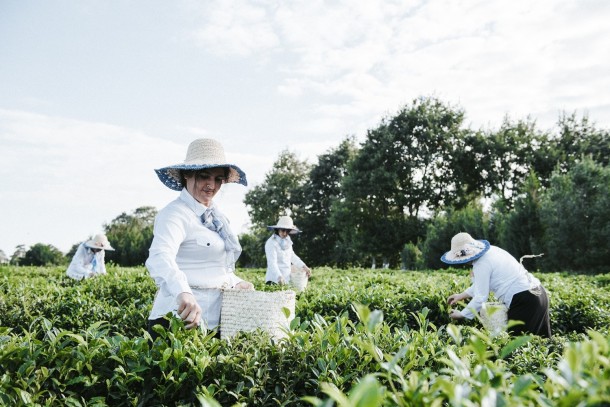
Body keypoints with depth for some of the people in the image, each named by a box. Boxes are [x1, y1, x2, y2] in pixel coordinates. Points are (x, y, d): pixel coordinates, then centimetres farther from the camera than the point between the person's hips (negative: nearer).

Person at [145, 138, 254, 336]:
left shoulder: (215, 215, 15)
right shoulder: (175, 214, -13)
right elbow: (160, 257, -33)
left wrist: (236, 282, 12)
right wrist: (183, 292, -49)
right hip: (184, 316, -8)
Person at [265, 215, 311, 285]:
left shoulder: (287, 240, 9)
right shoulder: (271, 243, -14)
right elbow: (272, 263, -23)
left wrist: (304, 267, 10)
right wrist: (279, 277, -36)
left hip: (287, 279, 7)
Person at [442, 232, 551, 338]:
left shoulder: (482, 265, -18)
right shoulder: (491, 250, 10)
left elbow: (481, 298, -15)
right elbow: (484, 283, 21)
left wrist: (462, 314, -3)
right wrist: (461, 295, 20)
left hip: (524, 301, -10)